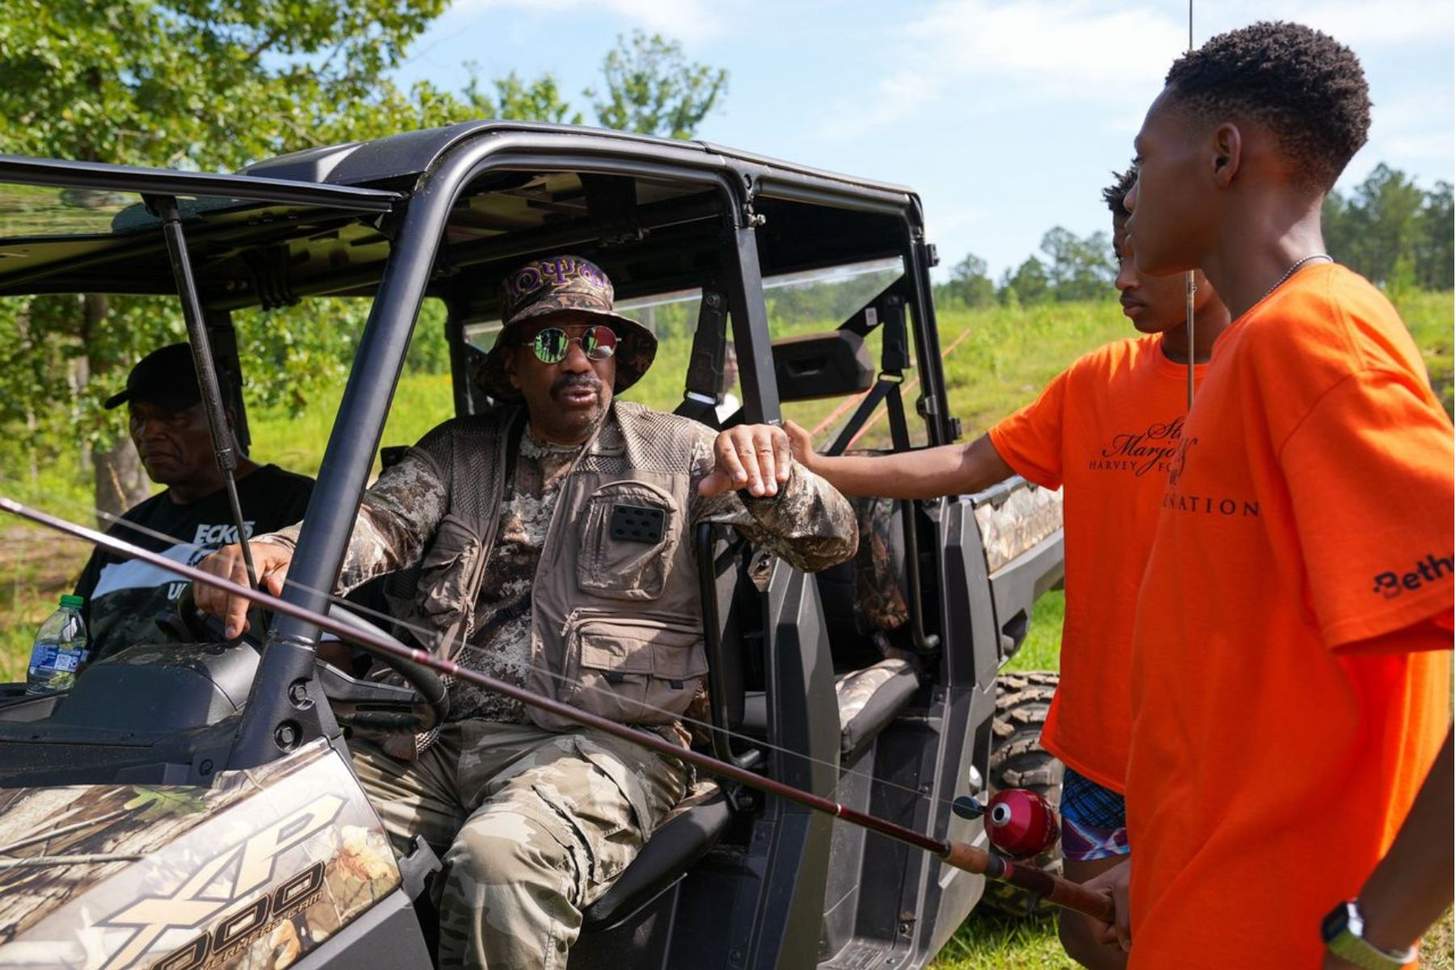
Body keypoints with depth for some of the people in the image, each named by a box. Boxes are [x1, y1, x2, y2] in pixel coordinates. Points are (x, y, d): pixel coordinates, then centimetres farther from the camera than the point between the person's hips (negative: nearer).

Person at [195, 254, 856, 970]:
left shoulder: (675, 452, 9)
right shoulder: (458, 452, 17)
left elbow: (830, 544, 4)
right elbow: (381, 521, -1)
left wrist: (769, 478, -19)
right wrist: (279, 554, -24)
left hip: (597, 748, -3)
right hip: (437, 738, 4)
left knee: (499, 859, -33)